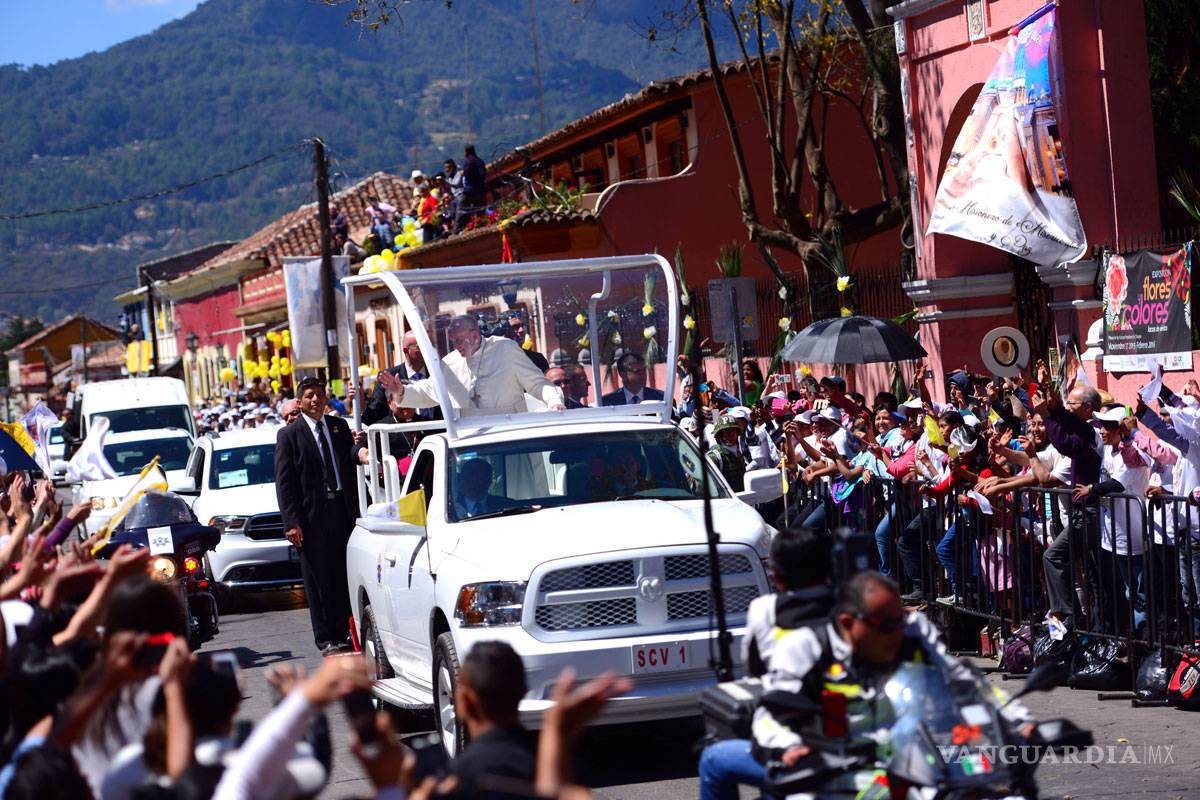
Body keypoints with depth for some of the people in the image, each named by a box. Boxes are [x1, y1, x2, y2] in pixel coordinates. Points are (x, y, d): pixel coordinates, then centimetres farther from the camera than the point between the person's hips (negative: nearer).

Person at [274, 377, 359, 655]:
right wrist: (292, 522, -10)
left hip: (344, 511, 3)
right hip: (312, 517, -3)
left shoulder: (340, 427, 12)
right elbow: (284, 482, -3)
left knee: (346, 577, 5)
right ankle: (326, 639, 5)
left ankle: (344, 634, 13)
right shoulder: (289, 435, 1)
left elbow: (352, 467, 15)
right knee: (318, 580, 1)